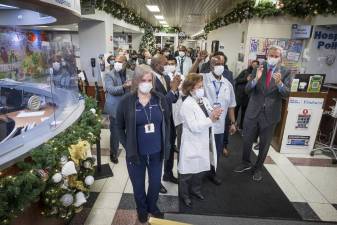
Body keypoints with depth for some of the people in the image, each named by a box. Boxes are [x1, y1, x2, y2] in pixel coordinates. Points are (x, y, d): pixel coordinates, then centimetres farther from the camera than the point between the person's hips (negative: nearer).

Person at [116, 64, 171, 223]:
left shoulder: (160, 99, -6)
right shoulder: (126, 101, -12)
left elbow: (167, 123, 4)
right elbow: (120, 127, -2)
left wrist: (166, 144, 0)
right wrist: (127, 147, -8)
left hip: (156, 151, 2)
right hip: (136, 153, -2)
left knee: (156, 183, 20)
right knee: (138, 185, 19)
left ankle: (152, 206, 51)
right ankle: (142, 209, 48)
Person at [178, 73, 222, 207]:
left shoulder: (204, 100, 3)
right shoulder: (187, 105, -20)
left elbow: (208, 118, 6)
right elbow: (194, 127, -26)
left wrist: (215, 115, -15)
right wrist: (211, 119, -29)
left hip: (204, 143, 7)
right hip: (192, 145, -7)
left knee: (201, 168, 23)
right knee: (188, 171, 12)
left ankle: (195, 189, 47)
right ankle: (184, 194, 35)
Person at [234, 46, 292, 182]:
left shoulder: (285, 72, -4)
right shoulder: (258, 69, -2)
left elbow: (286, 94, -12)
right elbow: (247, 90, -8)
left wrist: (279, 82, -31)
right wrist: (256, 79, -27)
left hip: (270, 114, 0)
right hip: (253, 112, 1)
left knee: (264, 144, 14)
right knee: (247, 141, 13)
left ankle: (258, 168, 35)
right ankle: (246, 163, 37)